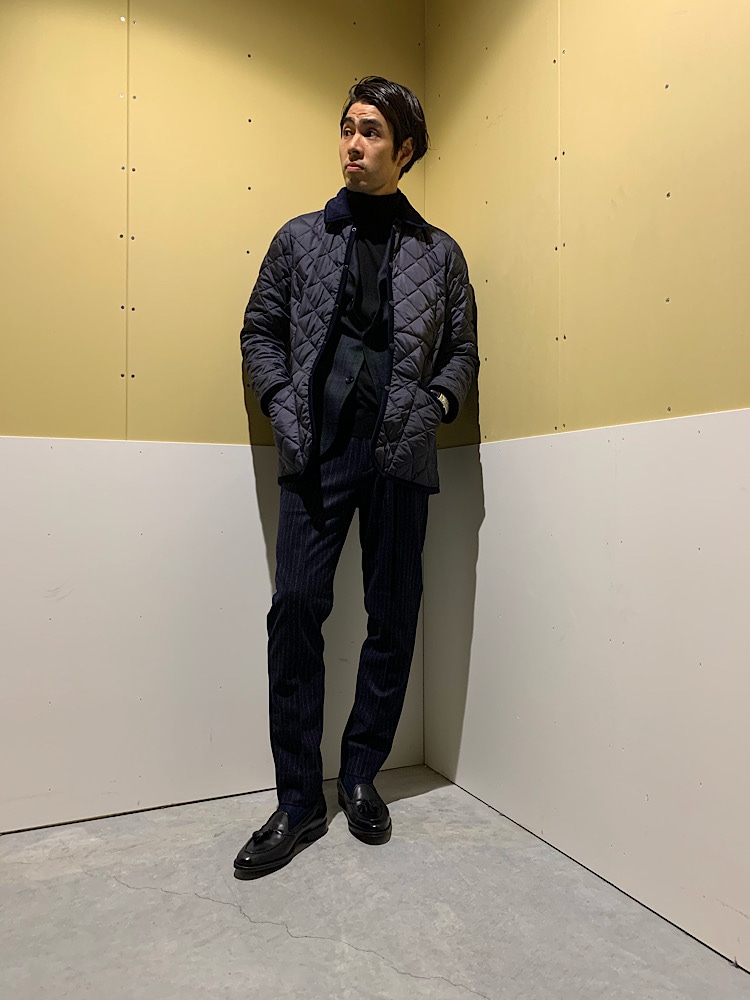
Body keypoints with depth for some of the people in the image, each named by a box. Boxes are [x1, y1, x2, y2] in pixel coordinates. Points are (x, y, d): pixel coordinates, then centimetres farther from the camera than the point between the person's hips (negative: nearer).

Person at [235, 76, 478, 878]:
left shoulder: (439, 253, 13)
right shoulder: (300, 238, 13)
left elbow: (462, 348, 14)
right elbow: (261, 329, 12)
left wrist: (438, 402, -4)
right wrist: (282, 403, -3)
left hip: (399, 452, 1)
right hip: (317, 448, 0)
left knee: (393, 616, 4)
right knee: (297, 609, -6)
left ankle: (361, 775, 24)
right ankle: (299, 800, 9)